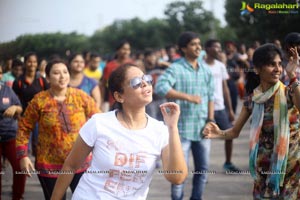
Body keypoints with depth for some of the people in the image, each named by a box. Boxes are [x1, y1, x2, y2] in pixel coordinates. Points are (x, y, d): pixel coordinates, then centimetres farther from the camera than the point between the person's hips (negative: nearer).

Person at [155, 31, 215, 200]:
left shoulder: (206, 71, 11)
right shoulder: (176, 69, -8)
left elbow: (210, 97, 14)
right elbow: (161, 87, -24)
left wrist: (210, 120, 5)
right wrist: (188, 97, -27)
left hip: (202, 128, 6)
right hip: (182, 128, -5)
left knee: (203, 168, 11)